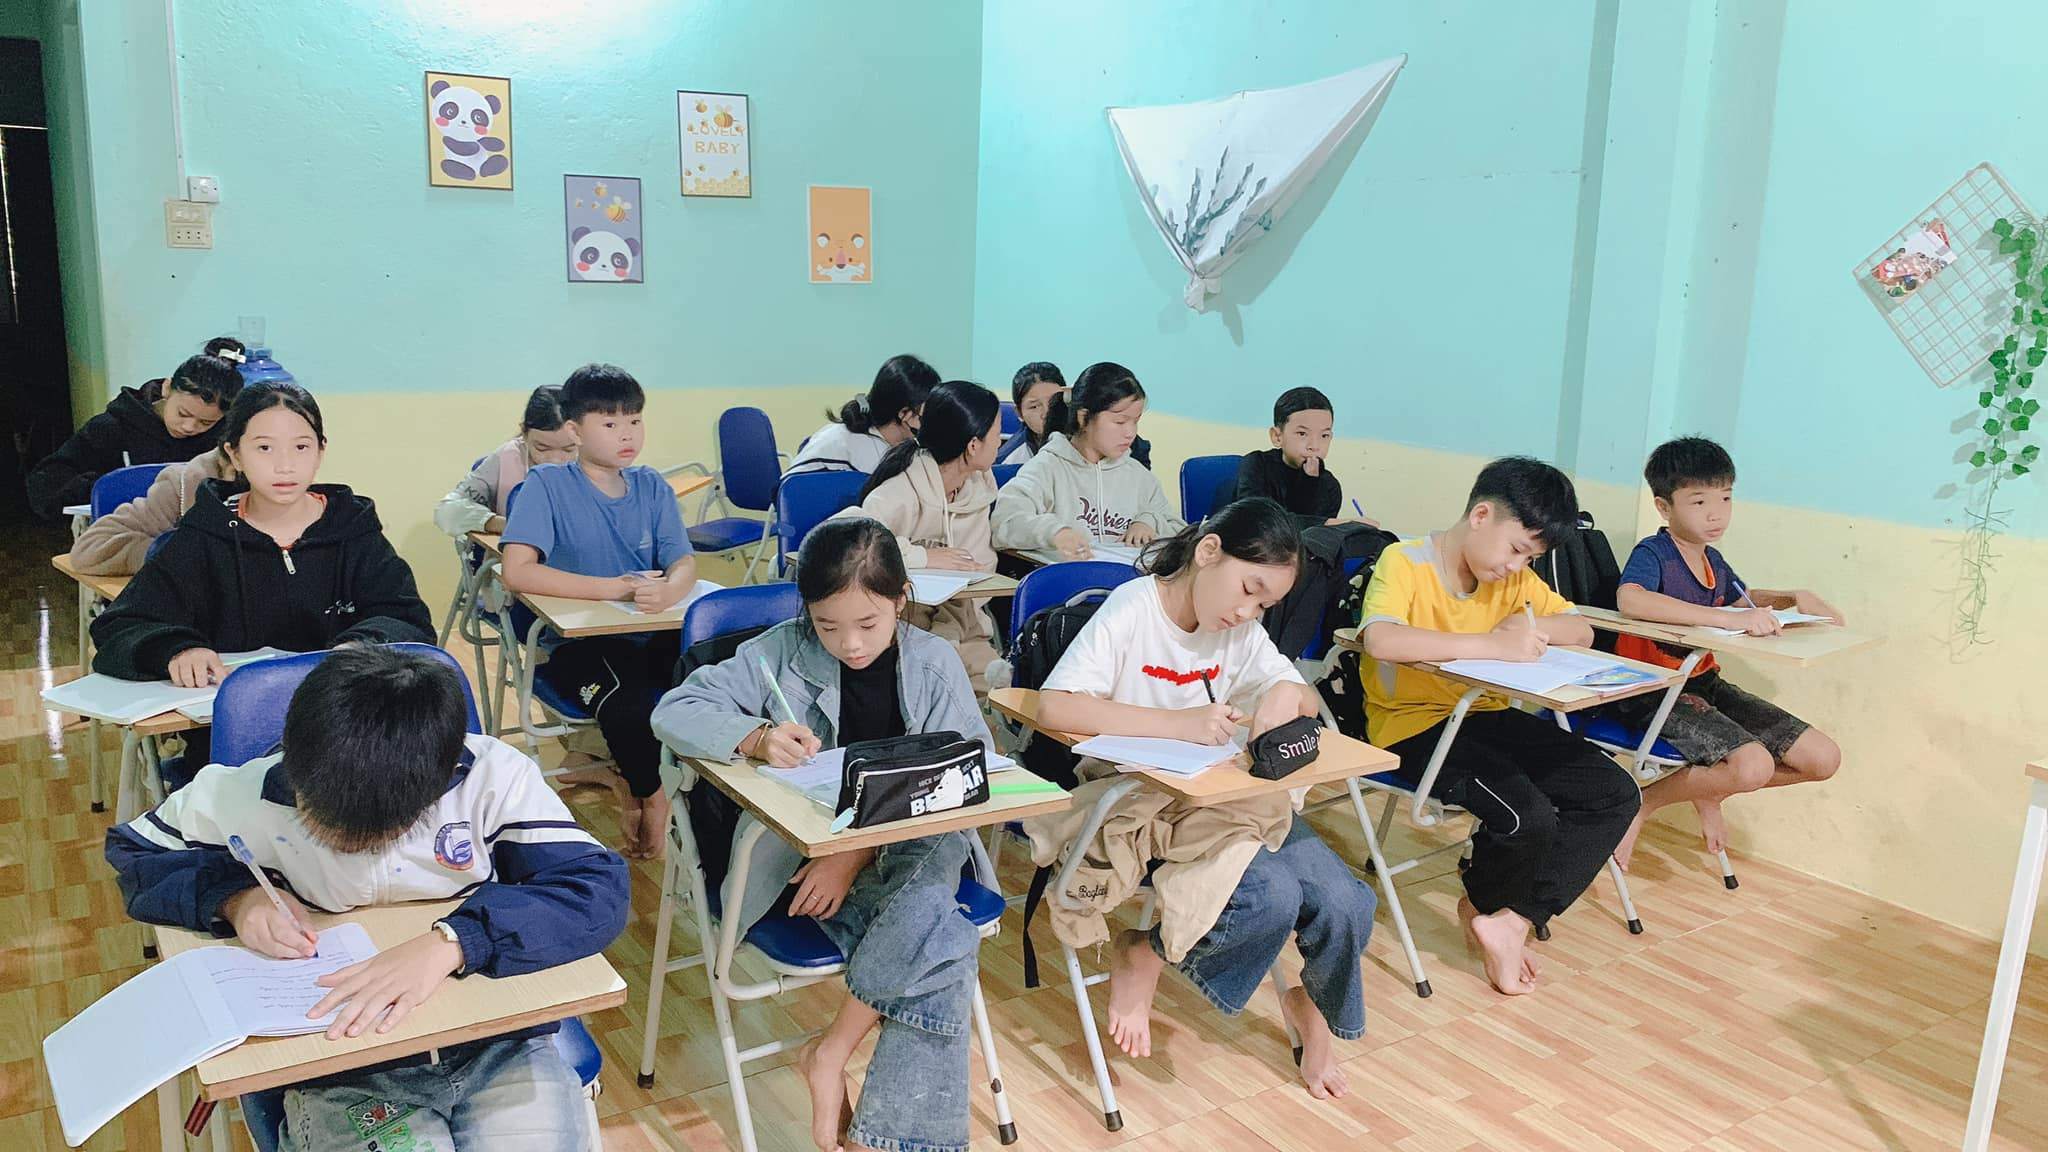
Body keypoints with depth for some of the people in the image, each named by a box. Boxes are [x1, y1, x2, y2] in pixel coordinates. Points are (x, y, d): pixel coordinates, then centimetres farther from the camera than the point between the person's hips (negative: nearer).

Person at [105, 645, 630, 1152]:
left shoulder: (495, 778, -15)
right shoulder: (246, 794, -9)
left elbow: (598, 886, -22)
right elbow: (131, 850, 8)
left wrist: (451, 941, -35)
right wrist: (232, 897, -13)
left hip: (500, 1045, 0)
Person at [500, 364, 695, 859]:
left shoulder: (651, 486, 8)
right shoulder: (548, 484, -4)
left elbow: (684, 563, 0)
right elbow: (517, 571, -15)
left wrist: (667, 591, -25)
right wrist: (609, 587, -20)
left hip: (652, 634, 4)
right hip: (579, 641, -4)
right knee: (625, 701, -35)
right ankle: (648, 792, -1)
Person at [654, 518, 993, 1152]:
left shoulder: (934, 664, -1)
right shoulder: (782, 653, -3)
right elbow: (674, 712, -4)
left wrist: (860, 849, -20)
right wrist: (757, 737, -25)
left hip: (909, 844, 2)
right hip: (805, 849, -2)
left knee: (928, 925, -32)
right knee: (940, 944, -29)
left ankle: (829, 1052, -9)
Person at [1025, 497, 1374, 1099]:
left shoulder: (1242, 631, 5)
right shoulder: (1131, 610, -15)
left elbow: (1308, 702, 9)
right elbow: (1054, 707, -26)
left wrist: (1288, 693, -17)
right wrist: (1177, 723, -34)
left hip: (1226, 795, 6)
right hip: (1135, 797, -6)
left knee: (1344, 904, -13)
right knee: (1270, 899, -28)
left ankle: (1314, 1005, 20)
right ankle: (1141, 957, -2)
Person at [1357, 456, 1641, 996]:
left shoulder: (1514, 577, 8)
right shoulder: (1404, 562, -15)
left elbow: (1582, 631, 11)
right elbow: (1381, 640, -34)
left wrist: (1533, 627, -13)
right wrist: (1493, 644, -34)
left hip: (1487, 715, 8)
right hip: (1414, 724, -8)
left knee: (1615, 793, -4)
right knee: (1527, 815, -28)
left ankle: (1512, 917, -1)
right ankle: (1484, 904, 8)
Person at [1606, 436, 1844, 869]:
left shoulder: (1712, 560, 10)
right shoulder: (1652, 553, -15)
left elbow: (1744, 598, 34)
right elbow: (1630, 599, -40)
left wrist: (1796, 598, 11)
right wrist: (1726, 617, -42)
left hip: (1704, 684, 8)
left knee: (1823, 758, 1)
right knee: (1754, 765, -29)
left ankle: (1709, 791, 20)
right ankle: (1641, 803, -6)